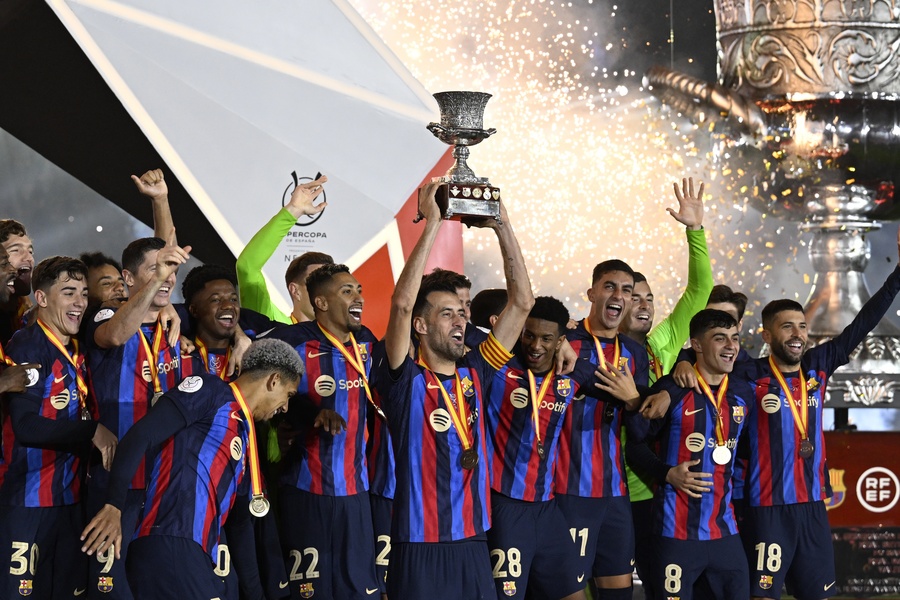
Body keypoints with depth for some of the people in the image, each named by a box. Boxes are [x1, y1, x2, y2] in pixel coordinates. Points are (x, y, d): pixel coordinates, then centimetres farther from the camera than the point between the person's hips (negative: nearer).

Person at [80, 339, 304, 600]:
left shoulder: (245, 435, 26)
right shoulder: (211, 391, 1)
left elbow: (239, 522, 29)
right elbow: (141, 434, -10)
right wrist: (114, 505, -21)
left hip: (197, 557, 9)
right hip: (168, 547, -9)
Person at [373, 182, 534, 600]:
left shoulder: (474, 373, 9)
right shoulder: (405, 379, -6)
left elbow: (522, 303, 7)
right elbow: (401, 305, -22)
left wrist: (502, 227, 1)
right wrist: (432, 224, -19)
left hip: (473, 543, 6)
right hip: (419, 547, -6)